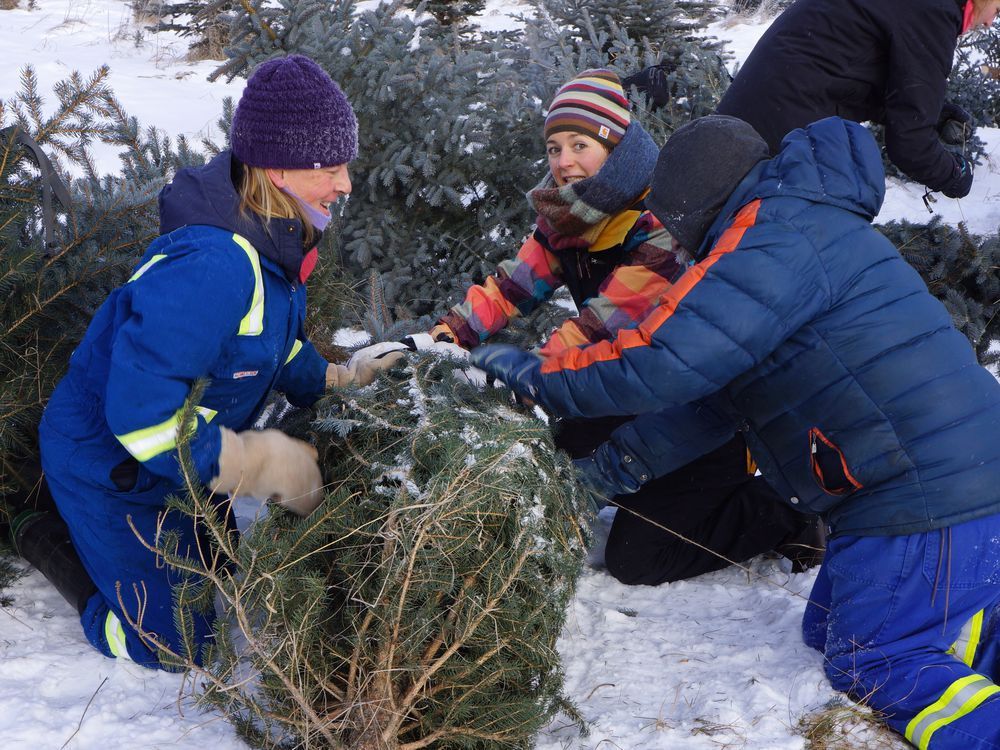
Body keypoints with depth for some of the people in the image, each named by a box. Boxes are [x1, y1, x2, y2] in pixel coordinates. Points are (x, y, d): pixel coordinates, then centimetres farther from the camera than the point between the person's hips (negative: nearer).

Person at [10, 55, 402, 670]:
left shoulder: (275, 242, -6)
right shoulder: (211, 268, -39)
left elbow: (274, 341, 14)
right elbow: (141, 412, -39)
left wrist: (337, 384, 2)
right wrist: (268, 464, -34)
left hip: (176, 458, 9)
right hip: (110, 472, -9)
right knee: (173, 645, 1)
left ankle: (73, 524, 32)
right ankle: (51, 541, 16)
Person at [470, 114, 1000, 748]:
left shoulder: (774, 238, -15)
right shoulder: (803, 227, 20)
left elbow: (657, 363, -22)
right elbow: (712, 391, 23)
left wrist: (529, 372, -7)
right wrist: (619, 462, 24)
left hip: (926, 494, -10)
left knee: (874, 665, -4)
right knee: (829, 629, 17)